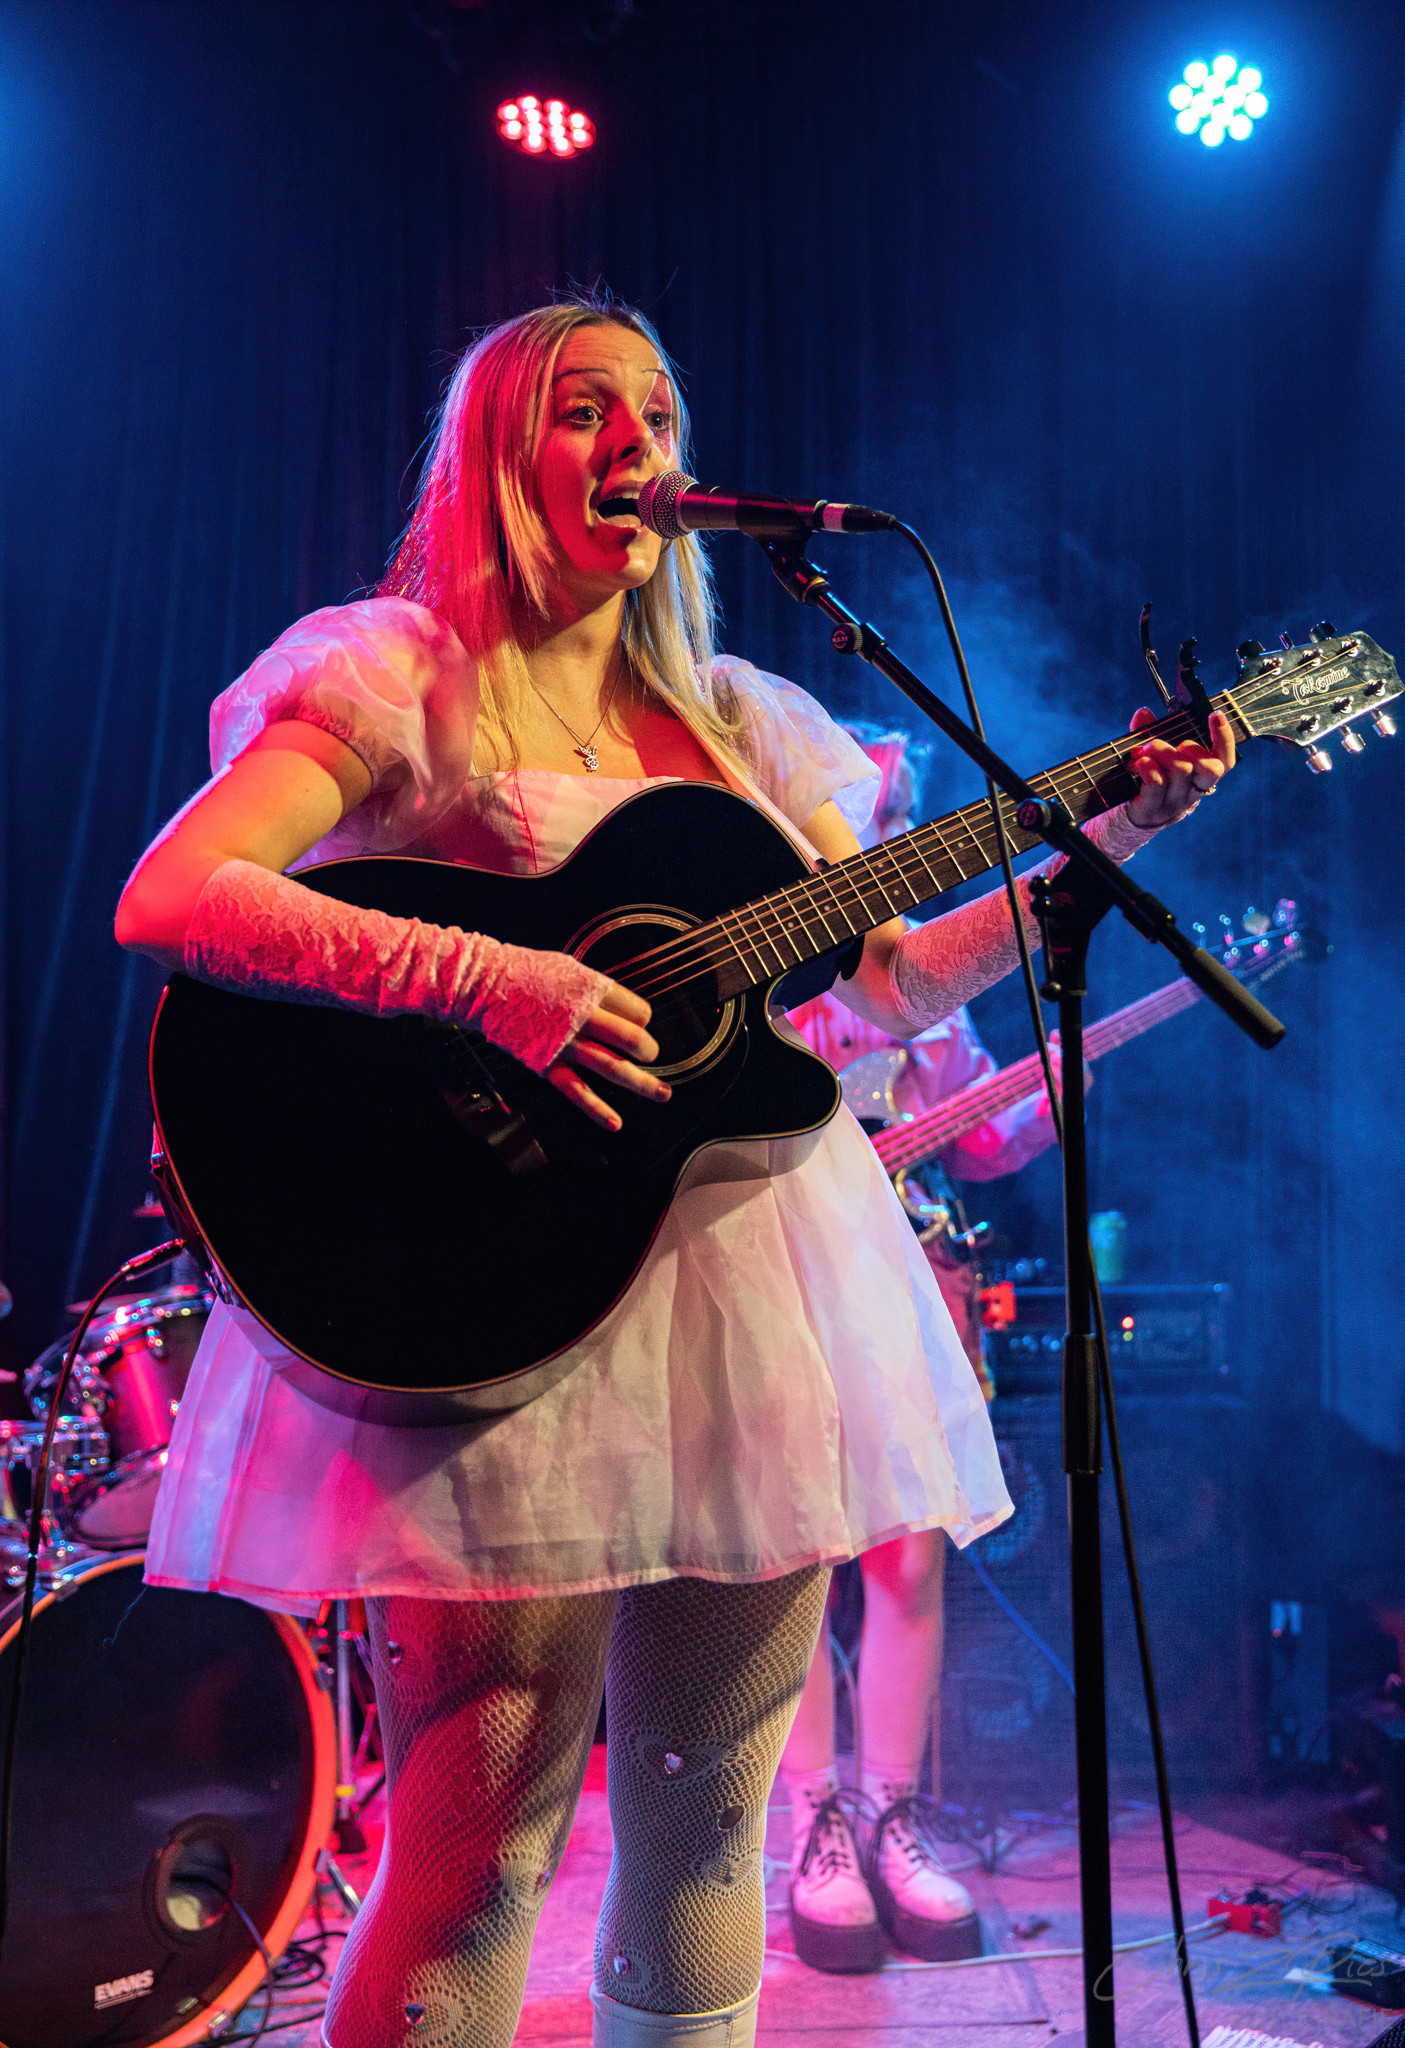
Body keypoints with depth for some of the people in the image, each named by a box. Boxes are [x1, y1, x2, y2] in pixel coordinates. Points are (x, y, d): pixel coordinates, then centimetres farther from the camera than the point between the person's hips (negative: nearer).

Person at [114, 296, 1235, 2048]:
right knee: (481, 1841, -4)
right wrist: (487, 981, -24)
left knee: (707, 1817, 12)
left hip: (749, 1270, 6)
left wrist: (1105, 839, 7)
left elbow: (895, 983, 15)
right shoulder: (403, 677, -1)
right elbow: (167, 899, -14)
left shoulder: (737, 720, 17)